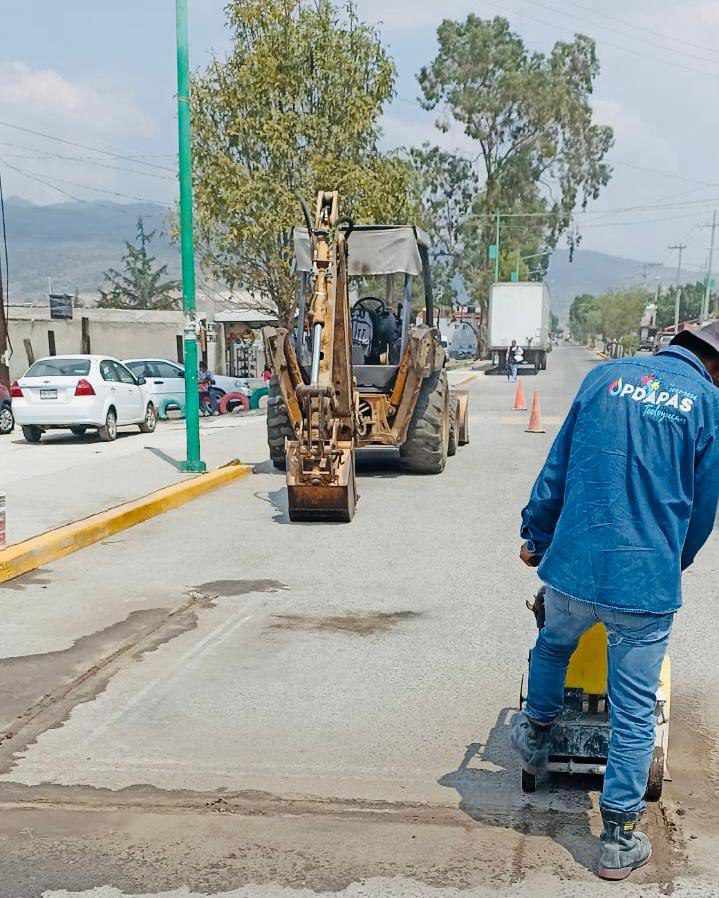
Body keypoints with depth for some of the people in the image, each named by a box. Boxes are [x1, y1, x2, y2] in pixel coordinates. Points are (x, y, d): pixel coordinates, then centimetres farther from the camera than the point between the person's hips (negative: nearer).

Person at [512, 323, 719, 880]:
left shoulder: (606, 376, 4)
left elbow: (557, 468, 9)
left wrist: (536, 535, 22)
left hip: (571, 566, 2)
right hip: (646, 582, -2)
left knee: (553, 646, 33)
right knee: (634, 714, 10)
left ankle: (536, 733, 51)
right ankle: (620, 840, 20)